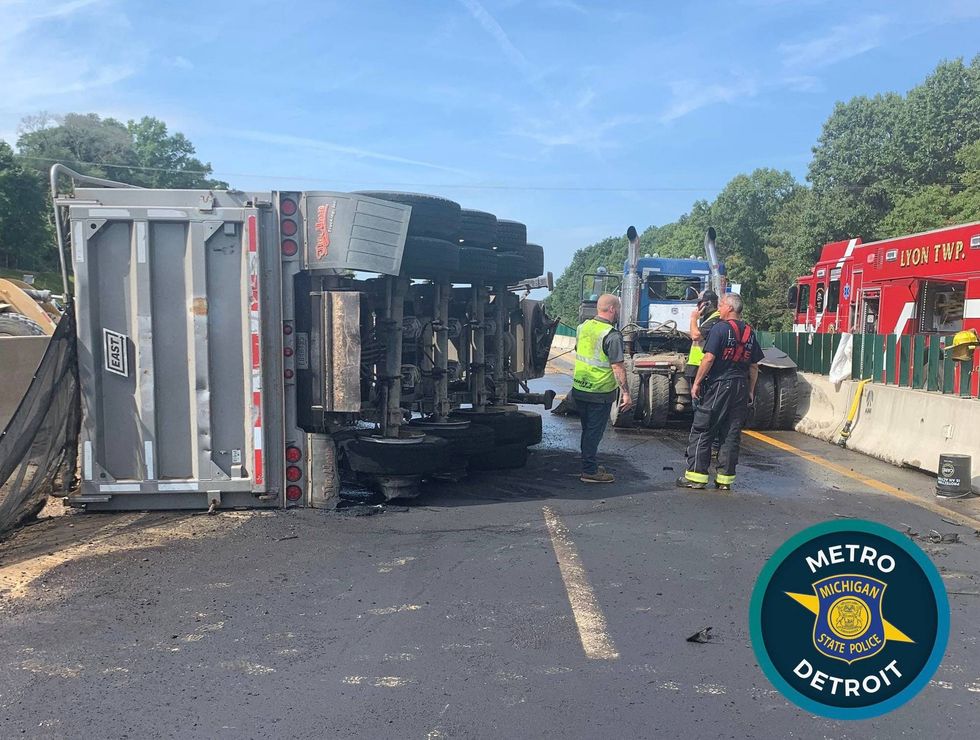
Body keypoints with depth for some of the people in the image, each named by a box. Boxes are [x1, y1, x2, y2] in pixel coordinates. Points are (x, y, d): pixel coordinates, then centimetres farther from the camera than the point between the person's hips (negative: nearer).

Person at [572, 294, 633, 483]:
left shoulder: (582, 327, 5)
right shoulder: (612, 336, -18)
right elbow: (617, 367, -21)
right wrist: (626, 393, -16)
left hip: (579, 389, 7)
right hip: (600, 393, -7)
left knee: (588, 430, 19)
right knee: (594, 432, 2)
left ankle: (589, 465, 30)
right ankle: (589, 471, 7)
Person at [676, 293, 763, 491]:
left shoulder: (720, 328, -9)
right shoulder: (749, 332, 11)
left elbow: (709, 358, -16)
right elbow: (754, 366, 13)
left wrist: (697, 383, -10)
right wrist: (750, 391, 19)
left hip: (718, 384, -6)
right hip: (741, 387, 6)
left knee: (702, 430, 1)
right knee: (732, 433, 9)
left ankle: (696, 476, 1)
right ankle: (725, 479, 12)